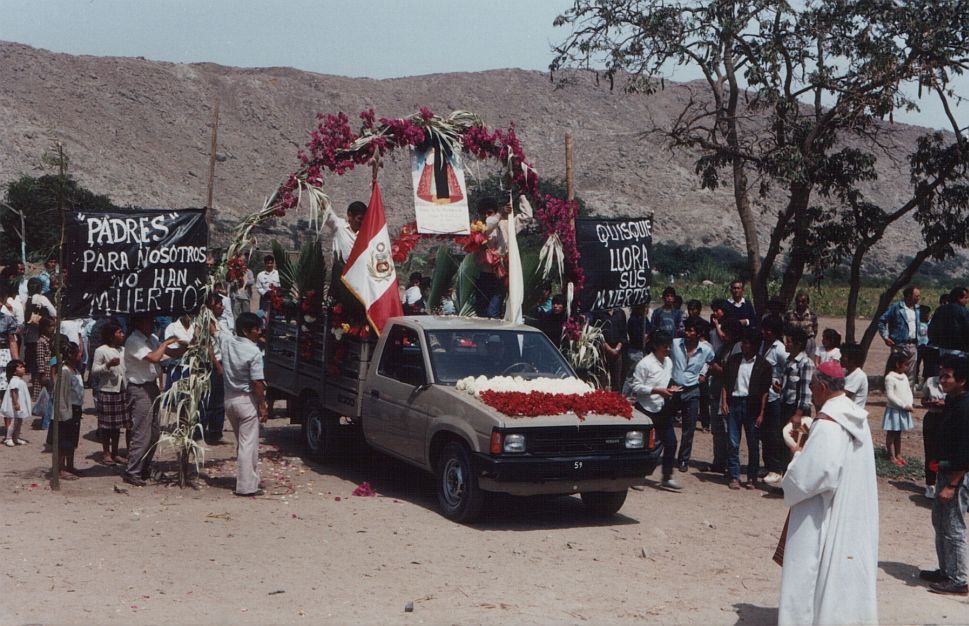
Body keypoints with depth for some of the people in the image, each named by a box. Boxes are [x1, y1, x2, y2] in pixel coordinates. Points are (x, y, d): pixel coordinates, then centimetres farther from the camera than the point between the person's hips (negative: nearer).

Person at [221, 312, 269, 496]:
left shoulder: (226, 342, -1)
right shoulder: (254, 352, -19)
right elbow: (257, 383, -18)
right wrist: (263, 406, -12)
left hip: (229, 398, 7)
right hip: (247, 400, -7)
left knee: (241, 442, 18)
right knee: (249, 444, -3)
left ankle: (246, 479, 26)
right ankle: (247, 486, -4)